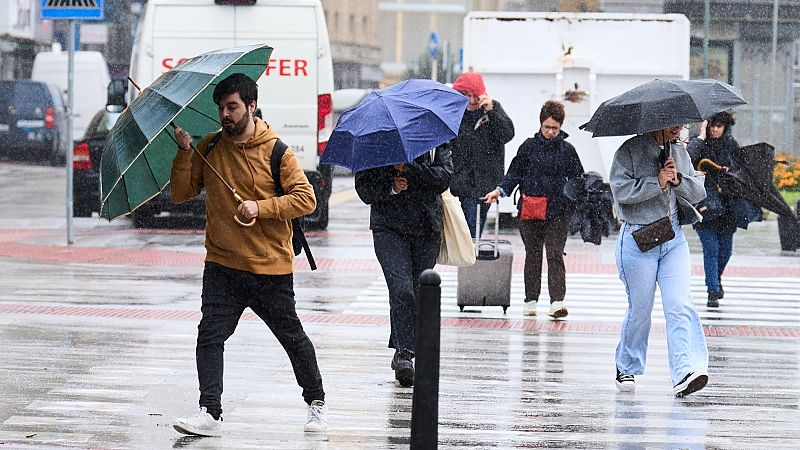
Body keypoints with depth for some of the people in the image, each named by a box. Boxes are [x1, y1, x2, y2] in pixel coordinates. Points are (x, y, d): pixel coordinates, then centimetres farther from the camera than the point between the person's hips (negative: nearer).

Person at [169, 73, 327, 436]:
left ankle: (316, 402, 28)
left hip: (270, 269, -3)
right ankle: (209, 413, -12)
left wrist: (260, 207, -21)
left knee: (292, 336, 10)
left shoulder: (276, 151, -6)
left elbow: (306, 199, -11)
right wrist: (184, 152, -10)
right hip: (222, 266, 3)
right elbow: (181, 194, 3)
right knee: (210, 335, -11)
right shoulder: (209, 148, 5)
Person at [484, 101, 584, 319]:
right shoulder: (529, 146, 6)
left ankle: (557, 301, -17)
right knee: (532, 255, 9)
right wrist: (500, 190, -6)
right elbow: (515, 173, 8)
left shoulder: (567, 150, 6)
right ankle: (530, 300, 17)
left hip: (558, 211, -1)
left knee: (555, 255, -9)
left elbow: (577, 179, 11)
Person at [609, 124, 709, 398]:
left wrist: (678, 180, -9)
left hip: (674, 240, 4)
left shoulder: (680, 152, 14)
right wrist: (657, 182, -19)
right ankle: (627, 368, 25)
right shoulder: (630, 150, -4)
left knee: (680, 305, -11)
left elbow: (698, 192, 10)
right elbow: (621, 189, -16)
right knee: (640, 309, 4)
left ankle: (684, 374, -21)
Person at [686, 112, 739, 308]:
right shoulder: (698, 143, -5)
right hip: (704, 204, -4)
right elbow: (689, 157, -26)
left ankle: (717, 278, 39)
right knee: (711, 248, -10)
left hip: (725, 204, 4)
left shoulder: (731, 144, 6)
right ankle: (713, 292, -5)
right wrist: (702, 136, -21)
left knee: (725, 248, 11)